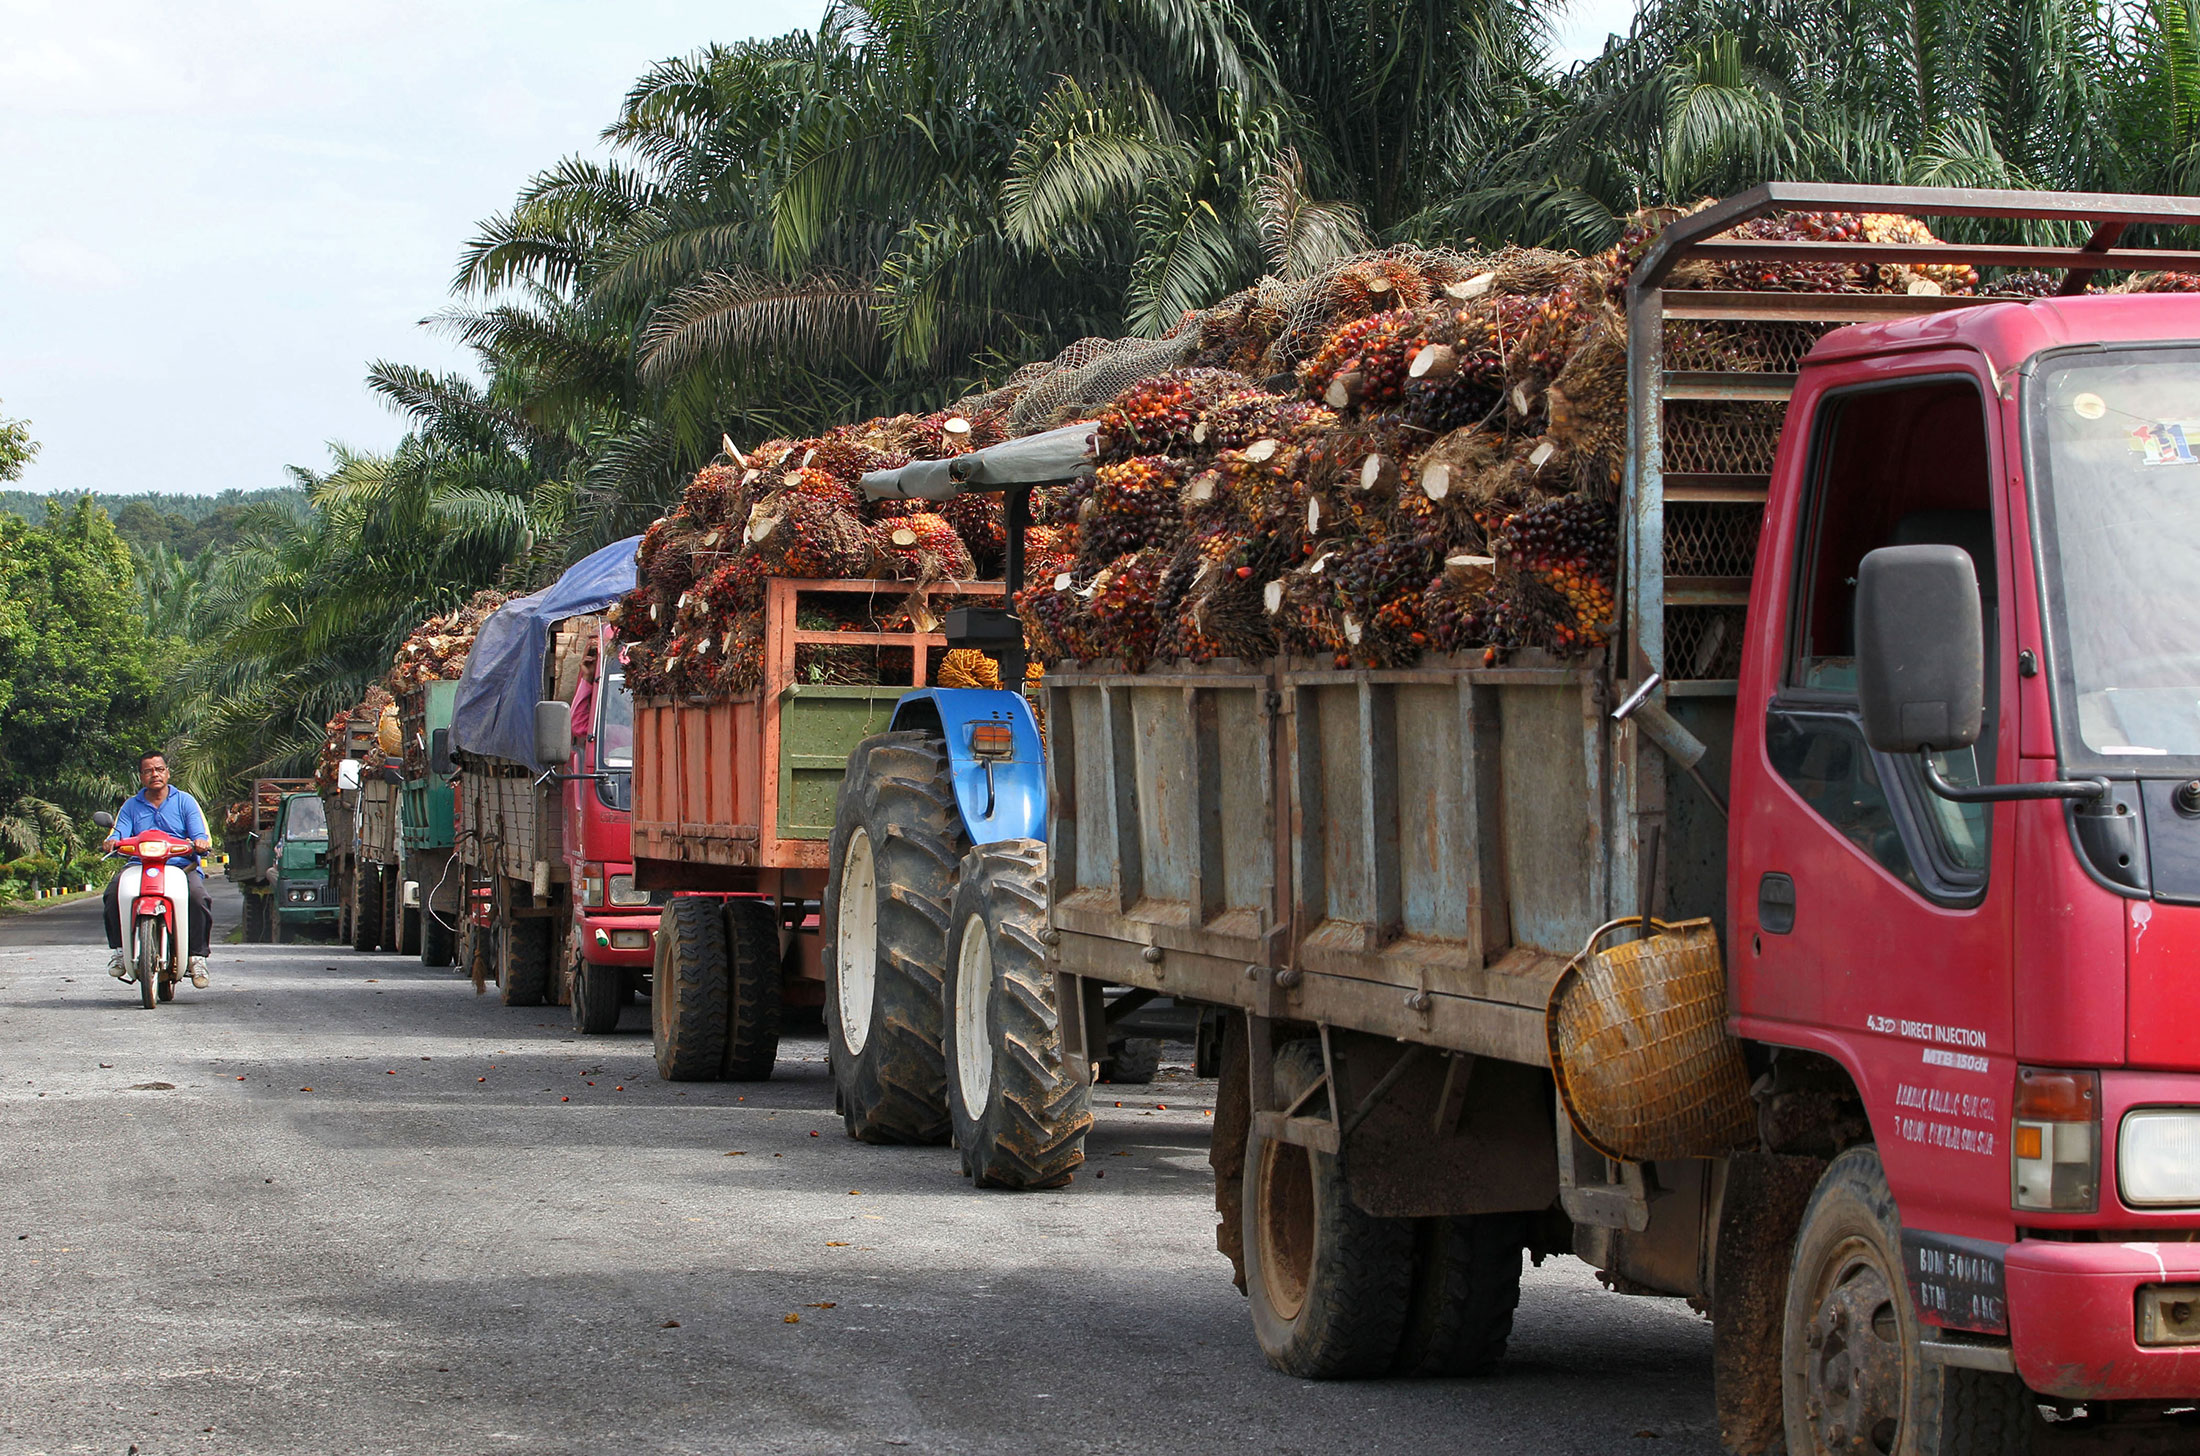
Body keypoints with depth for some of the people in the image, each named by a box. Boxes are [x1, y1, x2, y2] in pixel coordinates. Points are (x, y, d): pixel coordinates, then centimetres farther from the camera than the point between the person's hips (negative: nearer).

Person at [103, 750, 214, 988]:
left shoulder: (185, 801, 12)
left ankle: (197, 956, -24)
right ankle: (119, 948, -18)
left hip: (183, 865, -2)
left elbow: (201, 836, 2)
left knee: (197, 895, -34)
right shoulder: (131, 806, 19)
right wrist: (112, 842, -20)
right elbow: (120, 834, 5)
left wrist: (201, 842, -23)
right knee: (115, 890, -29)